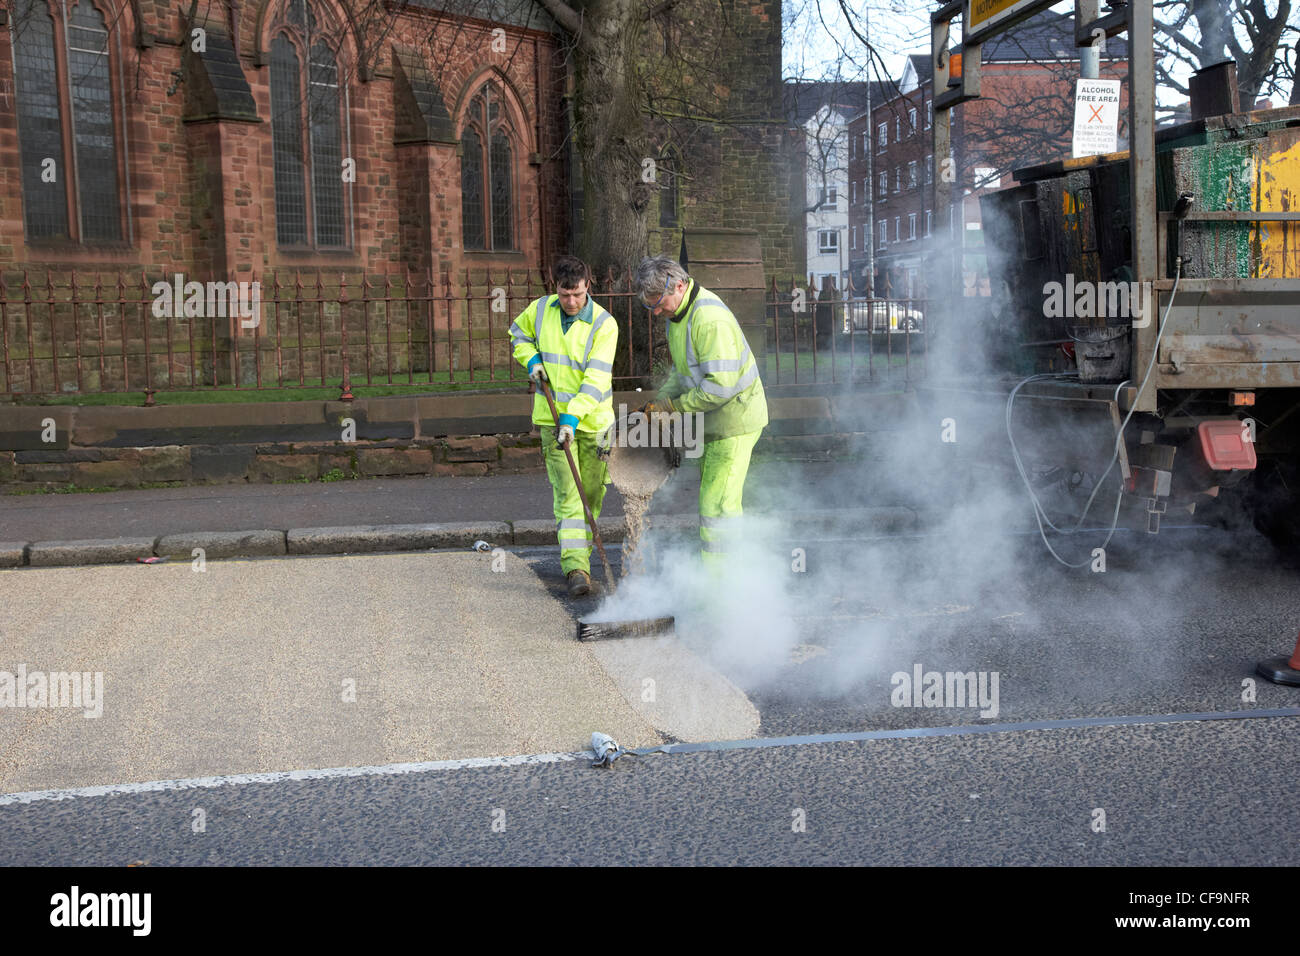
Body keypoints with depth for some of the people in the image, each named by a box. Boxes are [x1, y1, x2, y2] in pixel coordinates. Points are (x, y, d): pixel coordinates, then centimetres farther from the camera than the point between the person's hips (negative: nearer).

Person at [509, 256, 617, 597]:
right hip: (552, 416, 1)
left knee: (592, 492, 7)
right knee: (568, 491, -10)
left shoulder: (604, 324, -12)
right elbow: (518, 333, 21)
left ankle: (575, 551, 31)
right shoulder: (540, 310, -1)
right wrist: (531, 359, 1)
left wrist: (573, 416, -30)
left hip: (592, 419, -1)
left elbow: (597, 378, -20)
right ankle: (575, 567, -16)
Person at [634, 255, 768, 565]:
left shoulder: (710, 319, -27)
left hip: (735, 419, -10)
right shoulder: (677, 312, 6)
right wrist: (660, 400, 2)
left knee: (717, 504, -8)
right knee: (714, 501, 16)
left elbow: (720, 386, -30)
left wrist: (673, 405, -20)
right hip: (715, 421, 10)